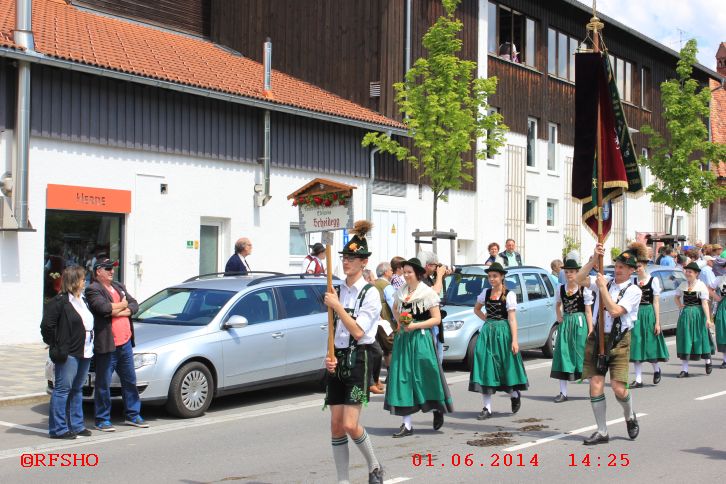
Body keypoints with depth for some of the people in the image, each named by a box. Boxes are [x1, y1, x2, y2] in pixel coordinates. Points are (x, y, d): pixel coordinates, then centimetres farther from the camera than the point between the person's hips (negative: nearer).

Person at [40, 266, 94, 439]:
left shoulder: (82, 300, 16)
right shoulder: (60, 302, -12)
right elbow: (47, 326, -15)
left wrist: (89, 347, 15)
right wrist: (57, 347, -12)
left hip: (84, 353, 9)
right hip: (68, 354, -9)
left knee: (77, 390, 14)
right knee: (62, 389, -4)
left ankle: (76, 425, 21)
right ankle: (58, 429, -1)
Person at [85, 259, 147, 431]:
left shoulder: (119, 287, 18)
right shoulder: (93, 290, -7)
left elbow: (134, 305, 9)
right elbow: (104, 308, -23)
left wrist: (119, 311, -10)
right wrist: (123, 305, -5)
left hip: (125, 343, 7)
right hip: (107, 345, -7)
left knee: (130, 381, 13)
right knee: (104, 384, 0)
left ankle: (133, 415, 23)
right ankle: (102, 420, 8)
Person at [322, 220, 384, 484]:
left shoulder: (370, 294, -8)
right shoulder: (339, 290, 11)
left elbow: (358, 332, -16)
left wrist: (337, 306, -15)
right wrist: (329, 356, 1)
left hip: (358, 359, -6)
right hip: (337, 360, 6)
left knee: (350, 424, -12)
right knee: (336, 425, 4)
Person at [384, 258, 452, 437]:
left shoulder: (428, 293, -5)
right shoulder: (401, 292, 9)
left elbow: (436, 319, -6)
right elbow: (395, 309, 28)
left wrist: (415, 326, -15)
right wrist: (400, 323, 9)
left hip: (421, 338, -5)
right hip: (403, 339, 5)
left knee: (425, 376, 0)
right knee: (403, 378, 0)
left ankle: (438, 409, 28)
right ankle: (407, 424, 2)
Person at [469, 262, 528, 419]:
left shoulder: (509, 295, -5)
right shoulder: (485, 293, 8)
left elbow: (512, 319, -10)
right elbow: (476, 309, 24)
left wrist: (514, 340, -16)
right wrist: (486, 319, 9)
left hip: (503, 332, -4)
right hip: (487, 332, 4)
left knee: (506, 365, 3)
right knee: (486, 366, -1)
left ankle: (515, 394, 31)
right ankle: (487, 407, 2)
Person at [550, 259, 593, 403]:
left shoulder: (584, 289, -5)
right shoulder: (560, 288, 7)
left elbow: (588, 310, -5)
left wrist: (590, 329, -9)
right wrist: (559, 317, 7)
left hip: (579, 322, -4)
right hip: (565, 324, 4)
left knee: (582, 354, -3)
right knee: (563, 355, 1)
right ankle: (563, 392, 6)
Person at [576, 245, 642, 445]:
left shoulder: (633, 291, -6)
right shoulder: (605, 281, 7)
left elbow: (615, 311, -17)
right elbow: (580, 279, -6)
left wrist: (603, 288, -13)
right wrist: (594, 259, -12)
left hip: (619, 341, -3)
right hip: (597, 337, 4)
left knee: (618, 388, -8)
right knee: (595, 385, 0)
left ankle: (630, 417, 26)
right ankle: (602, 432, 11)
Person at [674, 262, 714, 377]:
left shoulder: (701, 285, -7)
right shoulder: (683, 285, 6)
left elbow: (705, 303, -13)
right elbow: (677, 297, 24)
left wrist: (708, 319, -19)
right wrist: (680, 306, 6)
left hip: (698, 314, -4)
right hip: (685, 314, 4)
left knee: (700, 338, 7)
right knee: (684, 340, 1)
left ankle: (708, 361, 34)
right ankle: (684, 370, 5)